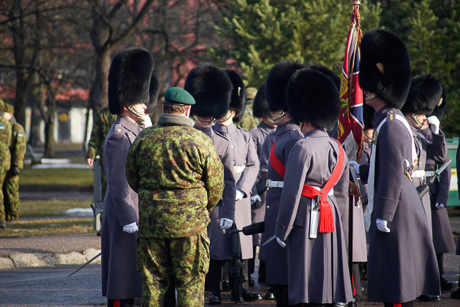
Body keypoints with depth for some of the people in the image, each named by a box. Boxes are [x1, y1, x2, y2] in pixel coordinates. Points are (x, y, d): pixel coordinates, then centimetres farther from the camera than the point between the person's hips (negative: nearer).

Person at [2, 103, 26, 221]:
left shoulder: (17, 129, -7)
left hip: (11, 166, -7)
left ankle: (13, 215, -3)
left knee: (11, 190, -6)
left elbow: (20, 149, -13)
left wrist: (16, 166, -20)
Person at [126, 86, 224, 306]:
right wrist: (204, 208, 18)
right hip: (190, 222, -3)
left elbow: (132, 179, 13)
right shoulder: (199, 140, -7)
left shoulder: (144, 138, 1)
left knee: (153, 282, 10)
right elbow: (215, 184, -1)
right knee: (191, 283, 4)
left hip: (151, 221, 3)